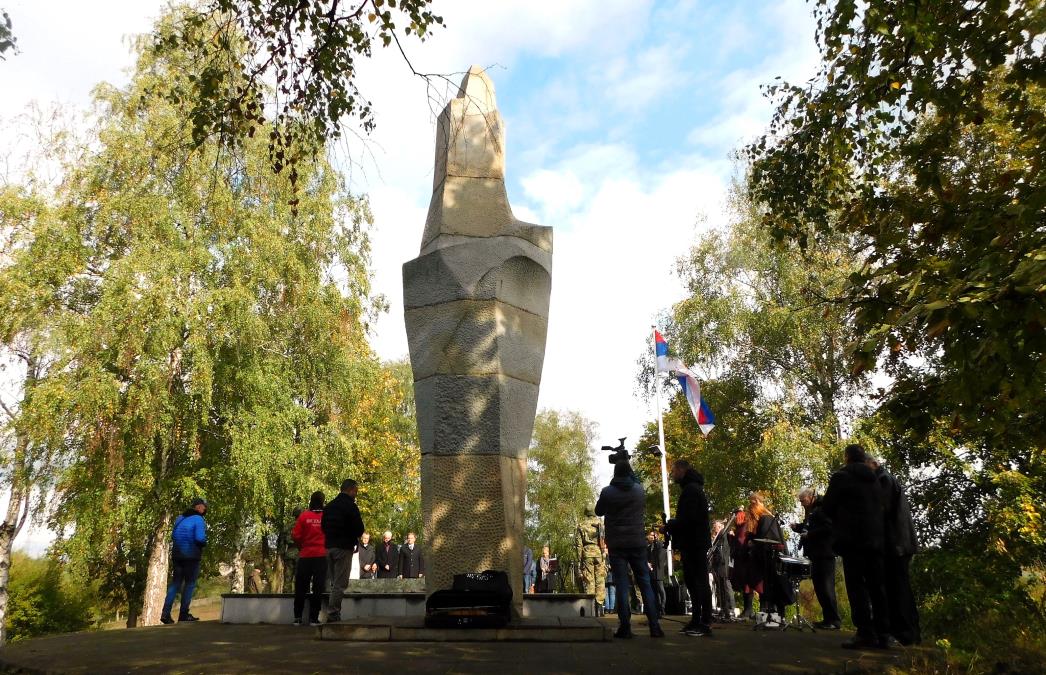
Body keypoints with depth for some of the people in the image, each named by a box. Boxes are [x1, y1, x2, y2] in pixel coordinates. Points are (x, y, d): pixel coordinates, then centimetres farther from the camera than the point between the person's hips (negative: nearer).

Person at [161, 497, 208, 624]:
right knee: (190, 584, 4)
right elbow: (200, 538, -21)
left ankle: (165, 613, 4)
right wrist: (204, 543, -1)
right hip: (191, 556, -6)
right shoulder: (199, 520, -12)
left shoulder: (179, 519, 12)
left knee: (175, 583, 12)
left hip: (177, 555, 6)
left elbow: (173, 536, 14)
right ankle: (183, 614, 6)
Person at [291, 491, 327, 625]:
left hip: (305, 555, 1)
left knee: (301, 587, 11)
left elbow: (295, 536, -5)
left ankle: (297, 617, 13)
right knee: (318, 588, 4)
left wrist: (301, 546, 13)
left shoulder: (304, 516, -5)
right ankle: (314, 618, 3)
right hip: (322, 556, 0)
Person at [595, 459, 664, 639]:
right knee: (645, 583, 7)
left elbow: (599, 512, 10)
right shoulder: (639, 490, 3)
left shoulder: (607, 492, -5)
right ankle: (655, 627, 4)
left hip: (617, 544, -2)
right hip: (638, 543, 2)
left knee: (622, 585, 0)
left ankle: (625, 628, -3)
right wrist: (630, 473, 32)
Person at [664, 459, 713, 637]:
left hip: (694, 543, -10)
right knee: (692, 580, 13)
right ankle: (697, 620, 19)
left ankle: (705, 623, -4)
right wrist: (671, 526, 9)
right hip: (693, 543, 10)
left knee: (699, 581, -7)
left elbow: (688, 518, -23)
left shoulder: (691, 489, -15)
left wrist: (669, 526, -11)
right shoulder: (692, 488, 18)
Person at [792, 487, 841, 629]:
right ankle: (827, 618, 15)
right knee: (819, 587, 10)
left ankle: (834, 620, -4)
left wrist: (809, 534, -20)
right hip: (815, 555, 10)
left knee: (826, 587, -9)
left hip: (824, 554, -10)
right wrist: (798, 527, 8)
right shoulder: (811, 512, 17)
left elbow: (828, 528, -22)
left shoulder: (822, 509, -12)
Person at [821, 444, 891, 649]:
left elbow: (827, 507, -3)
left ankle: (865, 634, -10)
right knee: (877, 586, 9)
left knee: (856, 586, -5)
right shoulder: (874, 478, 15)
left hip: (853, 538, -7)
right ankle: (883, 634, 10)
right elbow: (883, 507, 22)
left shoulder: (841, 476, -6)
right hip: (875, 538, 7)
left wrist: (839, 518, 17)